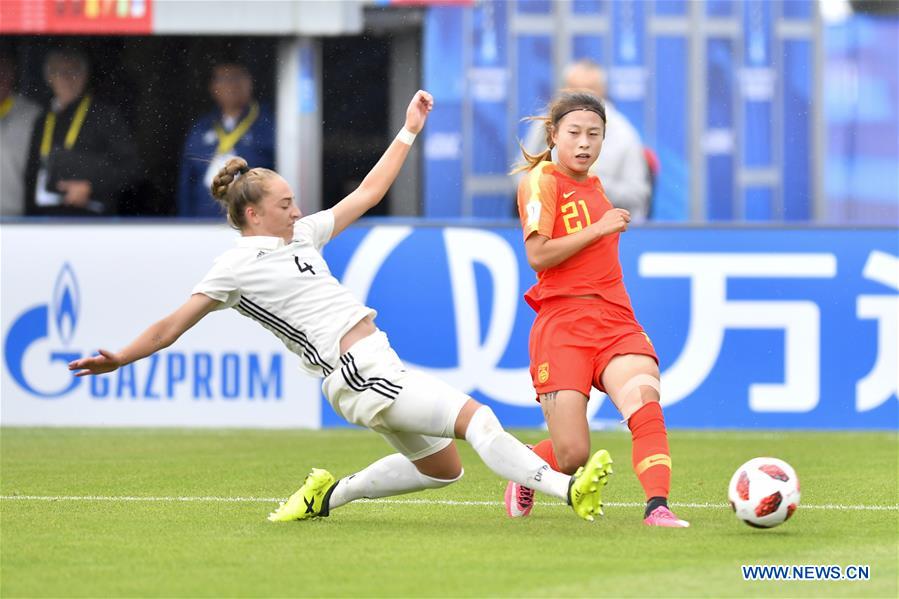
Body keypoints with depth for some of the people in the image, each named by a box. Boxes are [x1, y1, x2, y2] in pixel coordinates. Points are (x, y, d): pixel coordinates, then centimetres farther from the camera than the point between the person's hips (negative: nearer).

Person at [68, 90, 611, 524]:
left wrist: (410, 130, 21)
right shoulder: (235, 269, -5)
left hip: (380, 366, 9)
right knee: (475, 417, -21)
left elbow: (369, 192, 22)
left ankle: (333, 493, 26)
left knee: (442, 466, 16)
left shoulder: (302, 236, 16)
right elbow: (172, 327, -4)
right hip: (359, 376, -9)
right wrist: (119, 359, -16)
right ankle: (567, 489, -28)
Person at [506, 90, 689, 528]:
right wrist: (600, 229, -15)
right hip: (562, 324, -6)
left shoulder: (592, 183, 18)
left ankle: (657, 507, -31)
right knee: (572, 455, -9)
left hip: (615, 320, 6)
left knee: (645, 406, -25)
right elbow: (538, 254, -15)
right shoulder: (542, 180, -4)